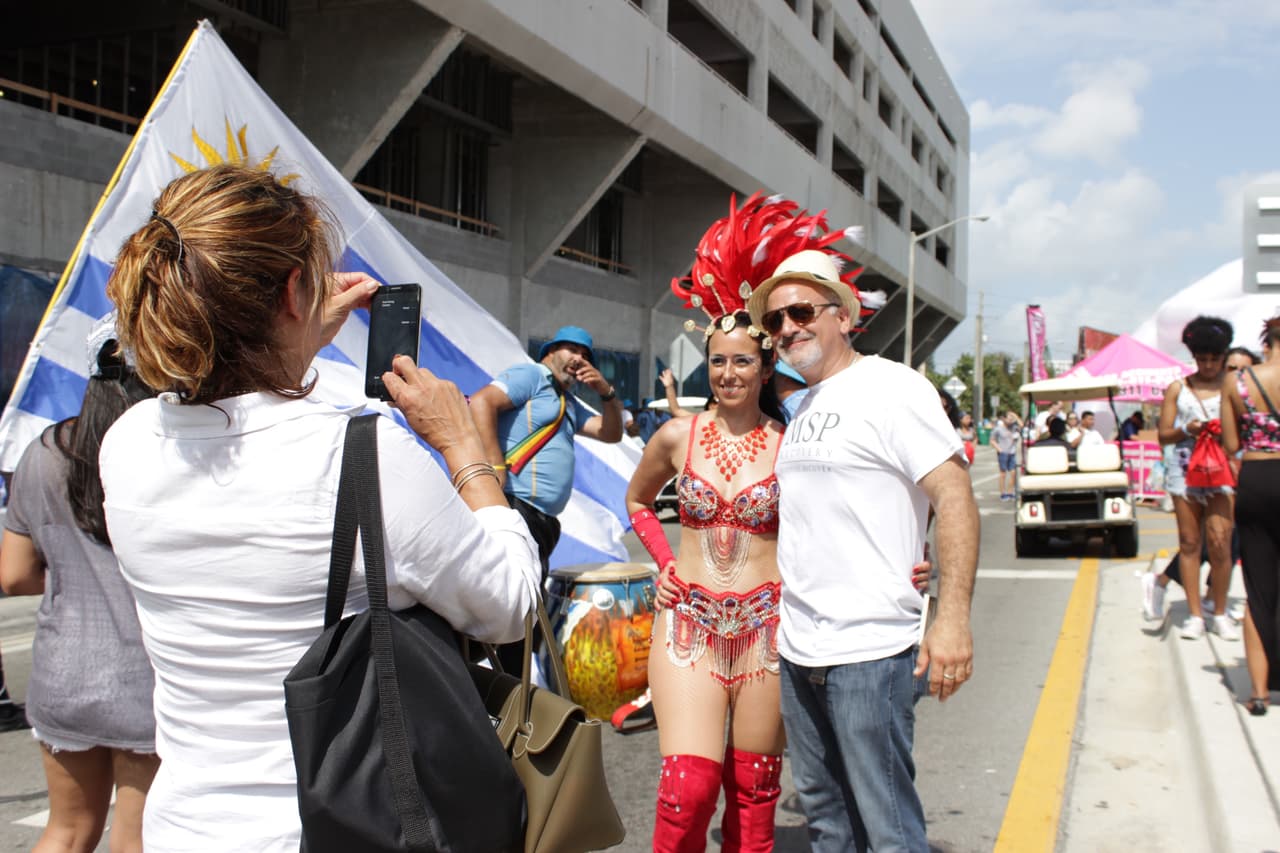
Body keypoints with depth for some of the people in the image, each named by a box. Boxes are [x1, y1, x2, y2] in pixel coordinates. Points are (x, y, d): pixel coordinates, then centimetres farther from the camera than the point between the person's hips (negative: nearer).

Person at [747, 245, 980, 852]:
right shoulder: (799, 409, 16)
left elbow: (954, 494, -15)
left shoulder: (890, 387, -8)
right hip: (796, 648, 8)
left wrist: (952, 616, -23)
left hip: (869, 649, -8)